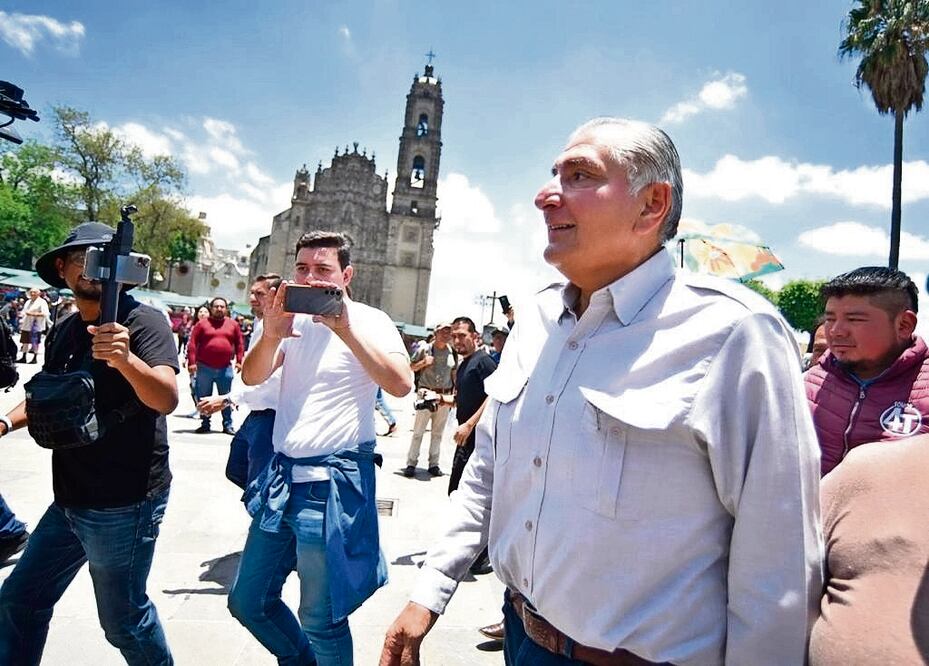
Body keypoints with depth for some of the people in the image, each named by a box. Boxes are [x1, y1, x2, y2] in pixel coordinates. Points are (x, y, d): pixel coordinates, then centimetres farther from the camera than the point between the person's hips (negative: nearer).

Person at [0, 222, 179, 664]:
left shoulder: (142, 320, -15)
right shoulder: (64, 331, 10)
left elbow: (166, 398, -29)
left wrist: (125, 359, -47)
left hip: (124, 503, -7)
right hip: (70, 499, 8)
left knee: (123, 620, 7)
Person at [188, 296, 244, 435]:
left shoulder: (233, 324, 7)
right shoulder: (202, 323, 1)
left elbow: (239, 343, 9)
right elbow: (192, 343, -3)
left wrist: (239, 361, 0)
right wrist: (192, 362, -10)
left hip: (225, 368, 1)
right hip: (204, 367, -1)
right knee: (204, 397, 8)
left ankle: (228, 425, 13)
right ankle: (205, 424, 19)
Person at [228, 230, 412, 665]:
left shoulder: (368, 321, -9)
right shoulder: (295, 320, 10)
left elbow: (401, 384, -24)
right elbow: (252, 377, 1)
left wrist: (345, 328, -29)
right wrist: (270, 335, -18)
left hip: (332, 482, -7)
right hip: (281, 474, 7)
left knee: (321, 621, 6)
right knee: (247, 602, 20)